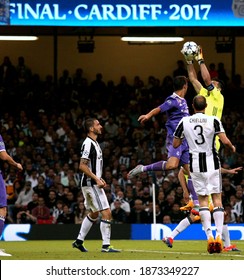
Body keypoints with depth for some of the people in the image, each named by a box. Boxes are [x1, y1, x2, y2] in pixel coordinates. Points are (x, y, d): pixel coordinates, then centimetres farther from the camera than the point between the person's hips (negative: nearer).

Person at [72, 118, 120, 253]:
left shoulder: (94, 143, 15)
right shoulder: (88, 143, -16)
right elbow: (82, 166, -21)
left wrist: (99, 178, 16)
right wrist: (96, 179, -22)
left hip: (93, 183, 11)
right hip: (91, 184, -11)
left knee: (94, 213, 20)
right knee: (106, 212, -12)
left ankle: (79, 241, 27)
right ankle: (106, 245, -12)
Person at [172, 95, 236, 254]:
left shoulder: (184, 122, 0)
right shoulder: (214, 121, -5)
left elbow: (175, 144, 6)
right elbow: (225, 140, -13)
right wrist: (232, 147, 8)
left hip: (195, 164, 1)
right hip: (212, 163, -1)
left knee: (203, 200, 6)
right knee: (217, 199, 3)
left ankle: (209, 236, -7)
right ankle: (219, 236, -9)